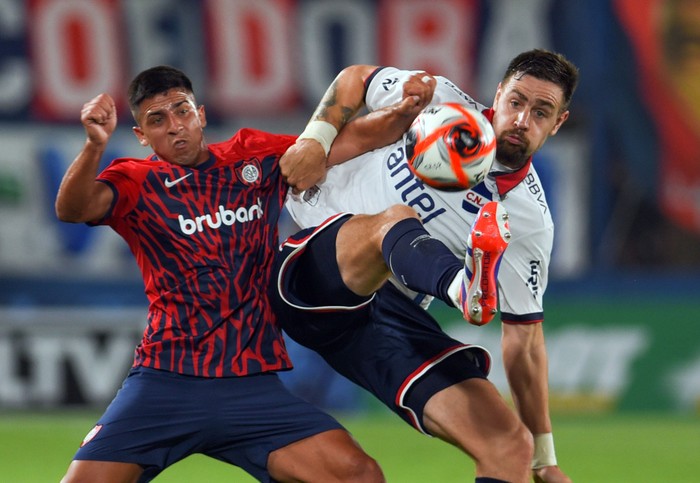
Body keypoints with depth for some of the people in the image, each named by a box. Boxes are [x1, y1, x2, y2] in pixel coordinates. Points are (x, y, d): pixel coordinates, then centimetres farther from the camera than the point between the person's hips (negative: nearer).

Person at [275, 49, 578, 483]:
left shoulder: (531, 221, 1)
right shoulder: (435, 98, 1)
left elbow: (523, 337, 7)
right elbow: (355, 79, 20)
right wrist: (315, 139, 1)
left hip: (392, 315, 2)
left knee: (508, 446, -17)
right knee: (395, 220, -38)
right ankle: (463, 286, -71)